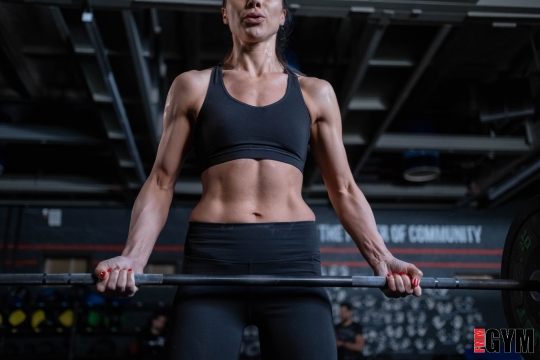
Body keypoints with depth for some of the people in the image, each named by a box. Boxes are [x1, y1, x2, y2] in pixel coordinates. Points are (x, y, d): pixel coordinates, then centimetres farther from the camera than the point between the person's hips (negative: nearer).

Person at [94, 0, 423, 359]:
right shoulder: (193, 86, 13)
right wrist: (134, 256, -8)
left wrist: (381, 257, -2)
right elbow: (161, 181, 8)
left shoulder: (315, 93, 15)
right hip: (212, 259, 0)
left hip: (294, 257, 1)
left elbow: (344, 189, 13)